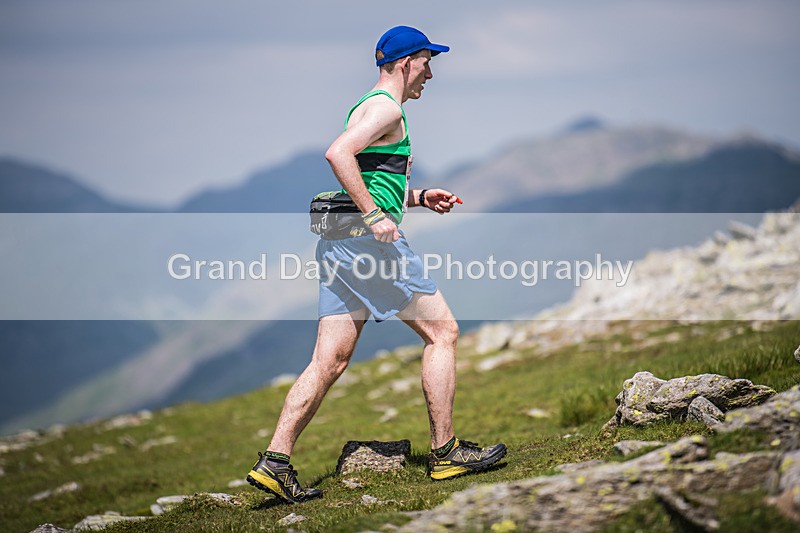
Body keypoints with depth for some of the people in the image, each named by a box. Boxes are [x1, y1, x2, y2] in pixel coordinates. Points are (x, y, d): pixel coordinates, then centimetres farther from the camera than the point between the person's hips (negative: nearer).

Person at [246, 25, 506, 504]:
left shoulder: (368, 106, 25)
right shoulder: (386, 107, -7)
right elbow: (338, 153, -24)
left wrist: (419, 197, 25)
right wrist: (374, 216, -25)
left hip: (340, 245, 10)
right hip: (370, 240, -10)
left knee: (331, 360, 4)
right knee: (442, 331, 2)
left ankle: (275, 463, -3)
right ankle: (445, 453, 5)